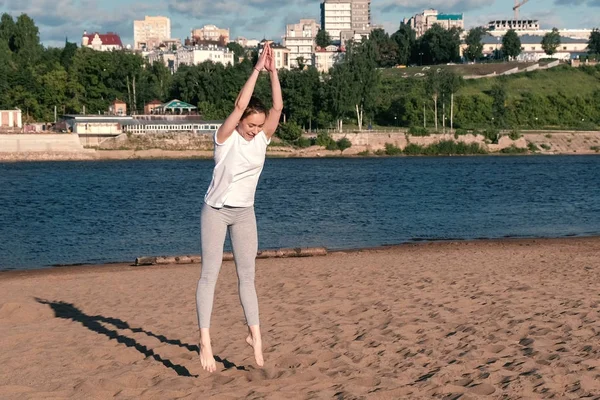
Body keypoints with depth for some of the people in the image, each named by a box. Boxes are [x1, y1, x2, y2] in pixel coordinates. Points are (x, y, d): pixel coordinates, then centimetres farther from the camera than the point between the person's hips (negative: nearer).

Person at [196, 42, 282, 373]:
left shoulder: (263, 137, -1)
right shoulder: (225, 137, -14)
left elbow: (278, 107, -12)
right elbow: (240, 105, -27)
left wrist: (273, 71, -18)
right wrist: (257, 69, -25)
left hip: (244, 213, 5)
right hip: (216, 211, -4)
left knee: (247, 276, 6)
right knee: (210, 274, -6)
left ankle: (254, 335, 11)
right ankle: (205, 340, -7)